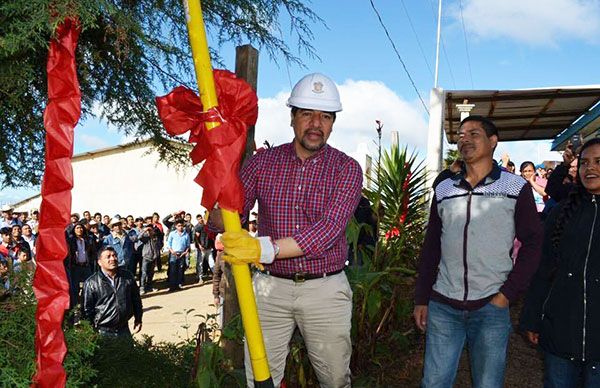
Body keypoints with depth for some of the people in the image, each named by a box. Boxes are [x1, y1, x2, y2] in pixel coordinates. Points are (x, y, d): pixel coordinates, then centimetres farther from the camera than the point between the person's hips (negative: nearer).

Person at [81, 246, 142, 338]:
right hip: (103, 332, -4)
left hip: (124, 330, 4)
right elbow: (86, 309, -4)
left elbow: (136, 299, 13)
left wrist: (138, 320, 14)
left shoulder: (128, 277, 3)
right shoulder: (91, 283, -8)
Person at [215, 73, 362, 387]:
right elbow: (223, 219, -1)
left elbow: (328, 230, -20)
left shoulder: (347, 169, -6)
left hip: (325, 290, -1)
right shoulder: (263, 161, 1)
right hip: (271, 288, 1)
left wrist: (265, 249, -33)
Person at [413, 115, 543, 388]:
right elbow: (430, 248, 10)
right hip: (442, 306, 2)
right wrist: (421, 299, 8)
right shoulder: (443, 189, 7)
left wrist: (507, 295, -8)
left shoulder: (516, 187, -1)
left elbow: (532, 244, -1)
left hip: (491, 307, -2)